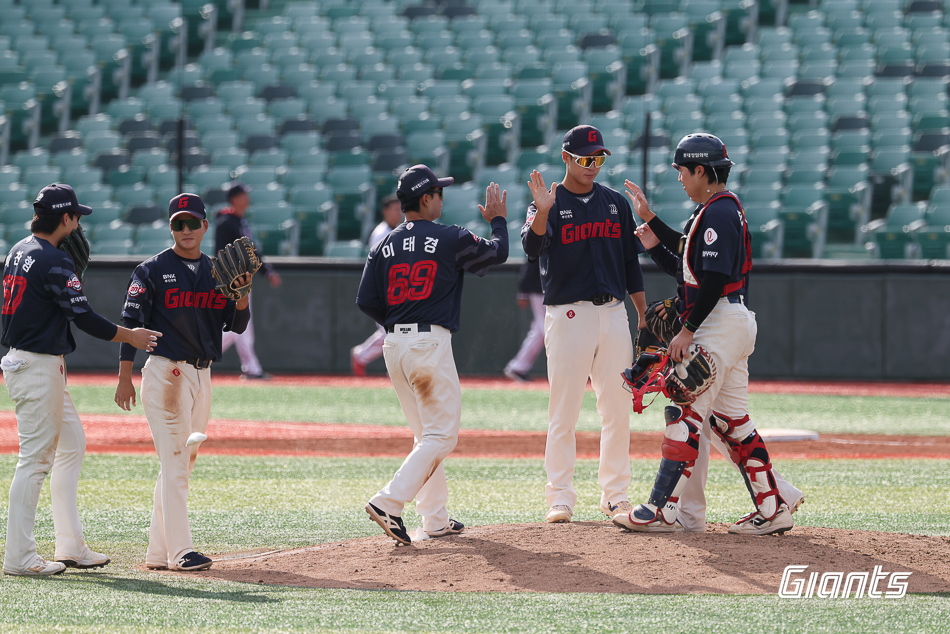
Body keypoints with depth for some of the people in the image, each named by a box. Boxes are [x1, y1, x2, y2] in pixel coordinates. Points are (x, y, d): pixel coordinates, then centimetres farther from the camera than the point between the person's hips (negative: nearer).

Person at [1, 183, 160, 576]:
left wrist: (75, 270, 13)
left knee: (72, 445, 17)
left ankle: (71, 547, 19)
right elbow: (85, 319, -18)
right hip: (39, 367, -10)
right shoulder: (53, 262, -18)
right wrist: (131, 337, -6)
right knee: (35, 458, -7)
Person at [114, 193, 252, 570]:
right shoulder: (152, 271, -3)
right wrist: (125, 379, -11)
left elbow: (237, 325, 10)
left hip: (201, 375, 6)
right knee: (174, 463, -11)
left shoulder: (217, 271, 13)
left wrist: (243, 293, -10)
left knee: (181, 464, 8)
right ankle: (180, 552, -14)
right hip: (165, 372, -6)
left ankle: (158, 553, 14)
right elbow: (130, 323, -5)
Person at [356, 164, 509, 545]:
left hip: (394, 344, 7)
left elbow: (366, 302, 5)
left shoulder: (385, 246, 9)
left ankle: (435, 518, 17)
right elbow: (497, 253, 8)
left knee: (427, 434, 17)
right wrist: (498, 220, 26)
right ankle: (389, 503, -19)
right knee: (441, 435, -4)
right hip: (431, 344, -7)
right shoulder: (449, 238, -6)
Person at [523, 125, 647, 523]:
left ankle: (615, 495, 12)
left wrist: (644, 316, 12)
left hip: (613, 314, 4)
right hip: (568, 315, -4)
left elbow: (631, 262, 16)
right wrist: (542, 213, -41)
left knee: (617, 409, 5)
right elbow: (532, 246, -22)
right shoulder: (549, 204, -2)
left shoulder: (616, 203, 12)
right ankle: (561, 498, 0)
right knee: (564, 412, -4)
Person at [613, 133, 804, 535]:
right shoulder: (716, 209, 18)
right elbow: (688, 256, 33)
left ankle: (665, 509, -9)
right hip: (733, 324, 11)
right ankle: (775, 505, 9)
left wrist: (688, 330, -21)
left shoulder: (718, 212, -14)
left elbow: (714, 278, -22)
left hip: (721, 319, -11)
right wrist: (649, 219, 31)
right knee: (729, 420, 11)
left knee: (686, 411, -9)